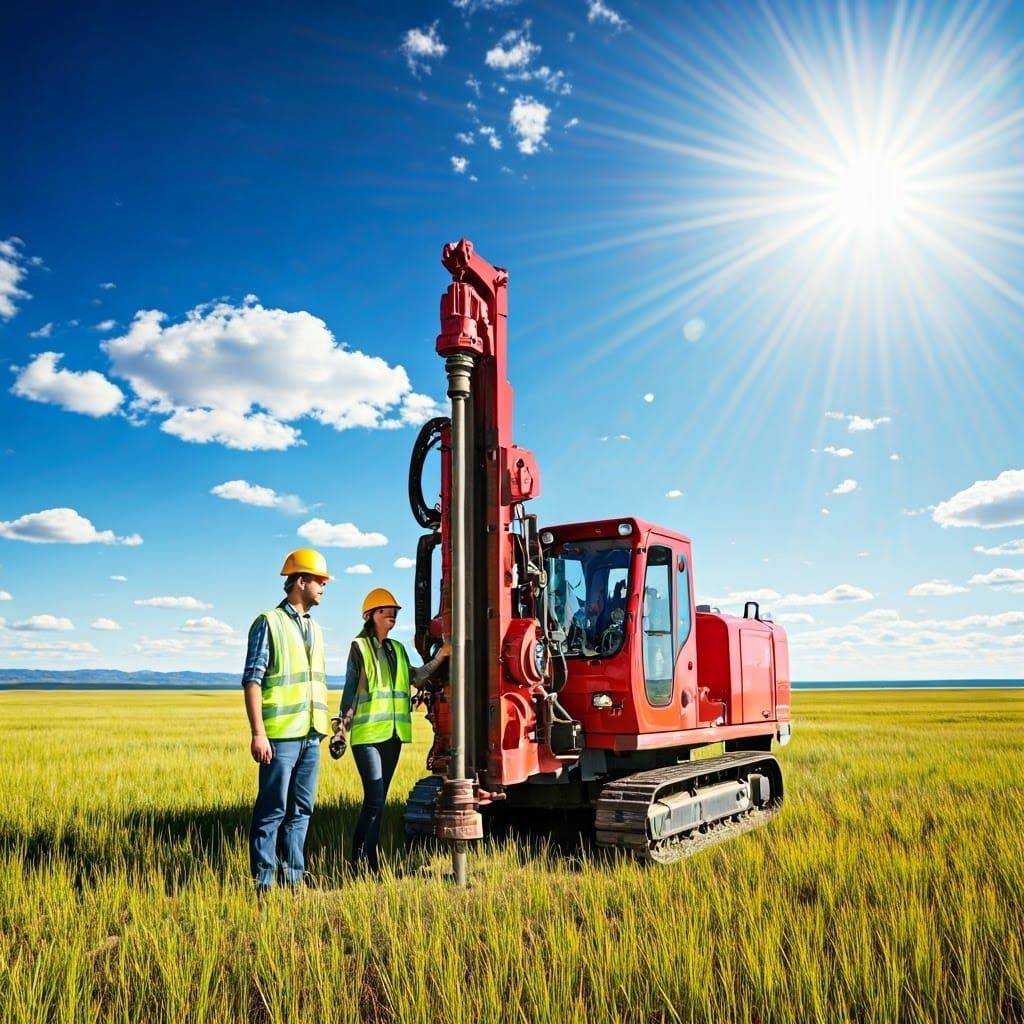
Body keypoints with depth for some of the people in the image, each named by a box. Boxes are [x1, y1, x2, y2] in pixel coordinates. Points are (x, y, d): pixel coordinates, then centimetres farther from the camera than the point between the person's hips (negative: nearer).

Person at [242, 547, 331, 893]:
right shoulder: (269, 623, -5)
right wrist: (258, 734, -16)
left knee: (301, 810, 11)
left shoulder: (314, 629, 17)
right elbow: (252, 681, -10)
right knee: (273, 810, -2)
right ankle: (263, 883, 7)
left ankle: (292, 877, 20)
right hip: (281, 735, -7)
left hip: (310, 735, 7)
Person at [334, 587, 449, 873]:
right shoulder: (359, 646, -1)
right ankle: (361, 862, -1)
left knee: (378, 800, 10)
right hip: (367, 733, -6)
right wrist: (343, 721, -8)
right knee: (374, 799, -11)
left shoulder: (397, 649, 15)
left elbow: (415, 678, 6)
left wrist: (440, 657, -3)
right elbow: (350, 688, -1)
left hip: (393, 733, 6)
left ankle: (368, 860, 18)